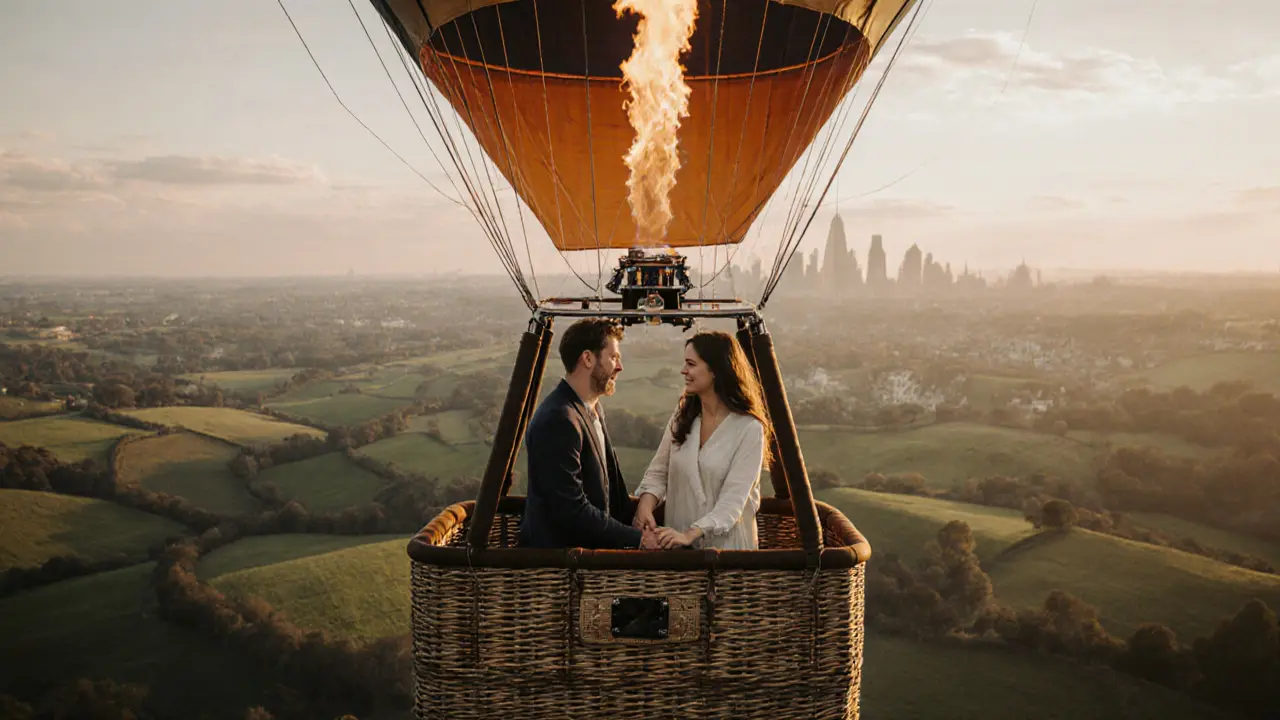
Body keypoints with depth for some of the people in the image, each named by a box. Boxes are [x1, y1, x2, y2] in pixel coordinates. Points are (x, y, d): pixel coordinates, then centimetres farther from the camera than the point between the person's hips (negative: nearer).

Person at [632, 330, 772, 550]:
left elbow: (733, 499, -18)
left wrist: (690, 535, -28)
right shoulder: (682, 416, 5)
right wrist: (645, 504, -14)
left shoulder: (749, 429, -12)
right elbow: (658, 472, 7)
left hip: (727, 546, -4)